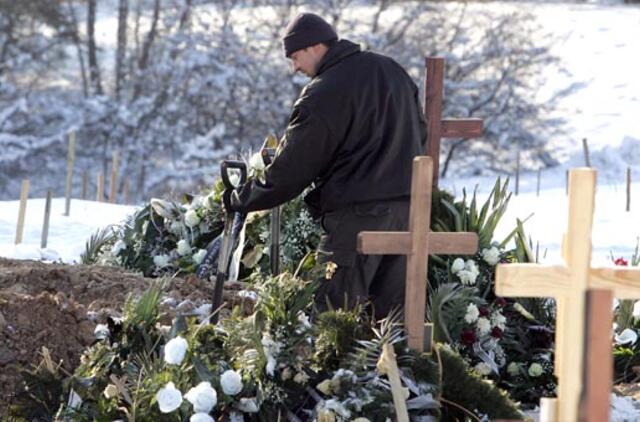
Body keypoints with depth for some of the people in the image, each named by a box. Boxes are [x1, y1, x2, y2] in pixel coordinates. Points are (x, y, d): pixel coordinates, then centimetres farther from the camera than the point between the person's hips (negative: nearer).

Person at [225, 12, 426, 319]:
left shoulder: (321, 97, -11)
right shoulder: (391, 70, 12)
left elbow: (289, 171, -8)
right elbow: (419, 131, 22)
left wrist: (239, 200, 4)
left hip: (358, 213, -7)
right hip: (407, 207, 7)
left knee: (334, 311, -5)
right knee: (392, 306, 10)